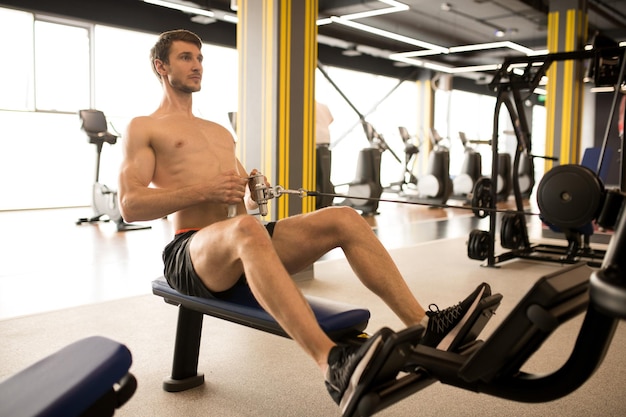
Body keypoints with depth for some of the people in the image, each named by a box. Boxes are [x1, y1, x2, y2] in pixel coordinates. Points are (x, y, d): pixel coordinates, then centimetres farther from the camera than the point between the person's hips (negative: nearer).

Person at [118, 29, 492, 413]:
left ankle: (423, 327, -19)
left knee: (344, 219, -13)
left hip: (240, 248, 6)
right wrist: (204, 190, -16)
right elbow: (131, 205, -7)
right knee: (246, 229, -41)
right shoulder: (144, 128, 7)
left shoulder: (220, 132, 27)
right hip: (192, 253, -6)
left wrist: (253, 193, -1)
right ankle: (334, 364, -56)